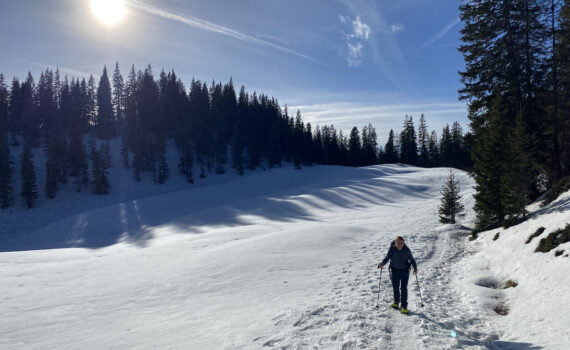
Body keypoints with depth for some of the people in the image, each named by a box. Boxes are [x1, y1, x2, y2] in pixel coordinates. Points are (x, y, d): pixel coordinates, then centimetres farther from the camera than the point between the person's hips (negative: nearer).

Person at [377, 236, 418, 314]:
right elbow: (387, 258, -8)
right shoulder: (392, 249, -13)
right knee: (395, 287, 11)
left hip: (405, 270, -1)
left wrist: (415, 268, -16)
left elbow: (412, 259, -4)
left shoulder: (406, 250, -14)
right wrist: (382, 263, -26)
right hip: (395, 270, 2)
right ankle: (396, 302, 34)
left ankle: (404, 307, -2)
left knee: (404, 288, -7)